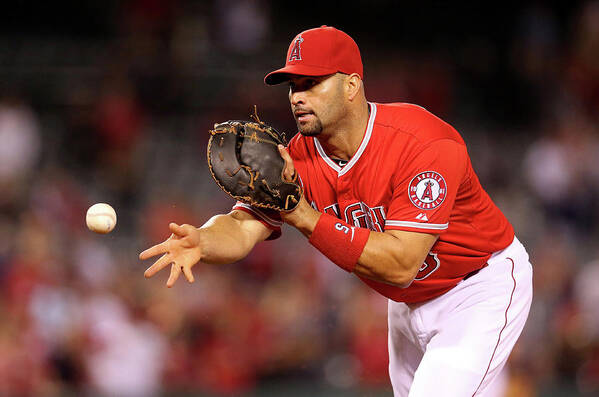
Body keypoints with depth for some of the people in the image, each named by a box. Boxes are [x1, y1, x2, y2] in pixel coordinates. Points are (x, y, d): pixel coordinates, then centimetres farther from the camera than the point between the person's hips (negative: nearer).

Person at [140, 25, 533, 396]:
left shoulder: (425, 144, -31)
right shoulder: (299, 158, -11)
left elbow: (399, 265, -35)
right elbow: (245, 227, -20)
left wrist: (301, 213, -37)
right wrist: (202, 241, -45)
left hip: (482, 290, -7)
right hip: (410, 302, 7)